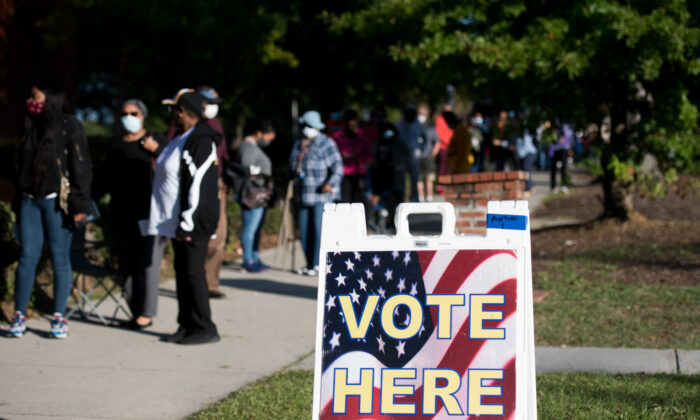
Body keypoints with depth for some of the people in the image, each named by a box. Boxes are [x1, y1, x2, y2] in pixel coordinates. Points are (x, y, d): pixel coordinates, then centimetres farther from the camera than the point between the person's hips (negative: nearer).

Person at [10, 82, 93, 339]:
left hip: (57, 201, -5)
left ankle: (59, 317, 6)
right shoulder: (30, 127, 13)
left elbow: (81, 166, -7)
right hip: (29, 200, 5)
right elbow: (22, 166, 18)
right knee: (27, 256, 3)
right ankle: (19, 315, 8)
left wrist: (79, 204, -12)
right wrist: (18, 201, 15)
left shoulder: (69, 126, -4)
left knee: (60, 257, 0)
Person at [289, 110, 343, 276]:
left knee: (318, 229, -11)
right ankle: (309, 264, 15)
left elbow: (337, 167, -10)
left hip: (322, 195, -6)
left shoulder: (326, 144, -4)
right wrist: (300, 153, -4)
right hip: (303, 195, 6)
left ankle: (317, 265, -7)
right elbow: (292, 167, 11)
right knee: (304, 230, 6)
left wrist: (330, 183, -25)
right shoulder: (298, 144, 16)